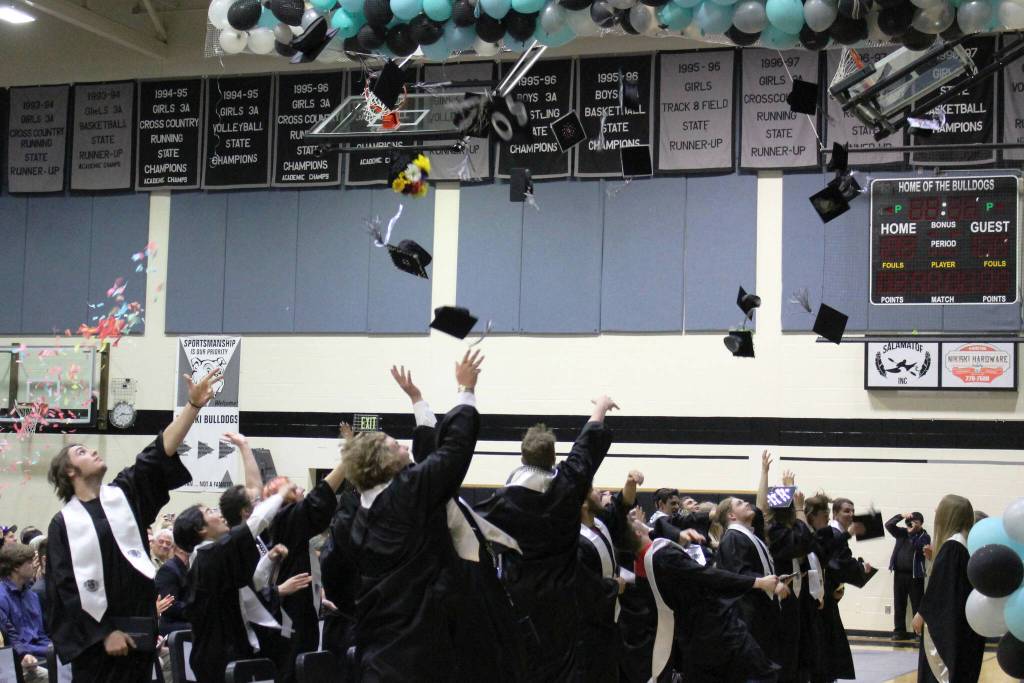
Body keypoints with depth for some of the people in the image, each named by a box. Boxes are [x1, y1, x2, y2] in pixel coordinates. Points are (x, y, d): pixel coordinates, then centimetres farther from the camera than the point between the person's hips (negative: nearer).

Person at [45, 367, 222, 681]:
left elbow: (160, 454, -3)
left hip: (138, 627, 3)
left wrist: (194, 404, -13)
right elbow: (66, 588, -5)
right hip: (93, 637, -3)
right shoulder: (64, 523, -1)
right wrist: (103, 633, -11)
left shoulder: (124, 494, 8)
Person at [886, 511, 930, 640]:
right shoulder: (902, 533, 11)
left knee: (917, 605, -4)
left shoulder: (924, 536, 0)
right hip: (899, 573, 4)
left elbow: (919, 548, -17)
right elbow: (888, 525, -1)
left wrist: (912, 532, -18)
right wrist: (902, 516, -9)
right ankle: (899, 631, 12)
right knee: (899, 604, 6)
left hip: (915, 575, -4)